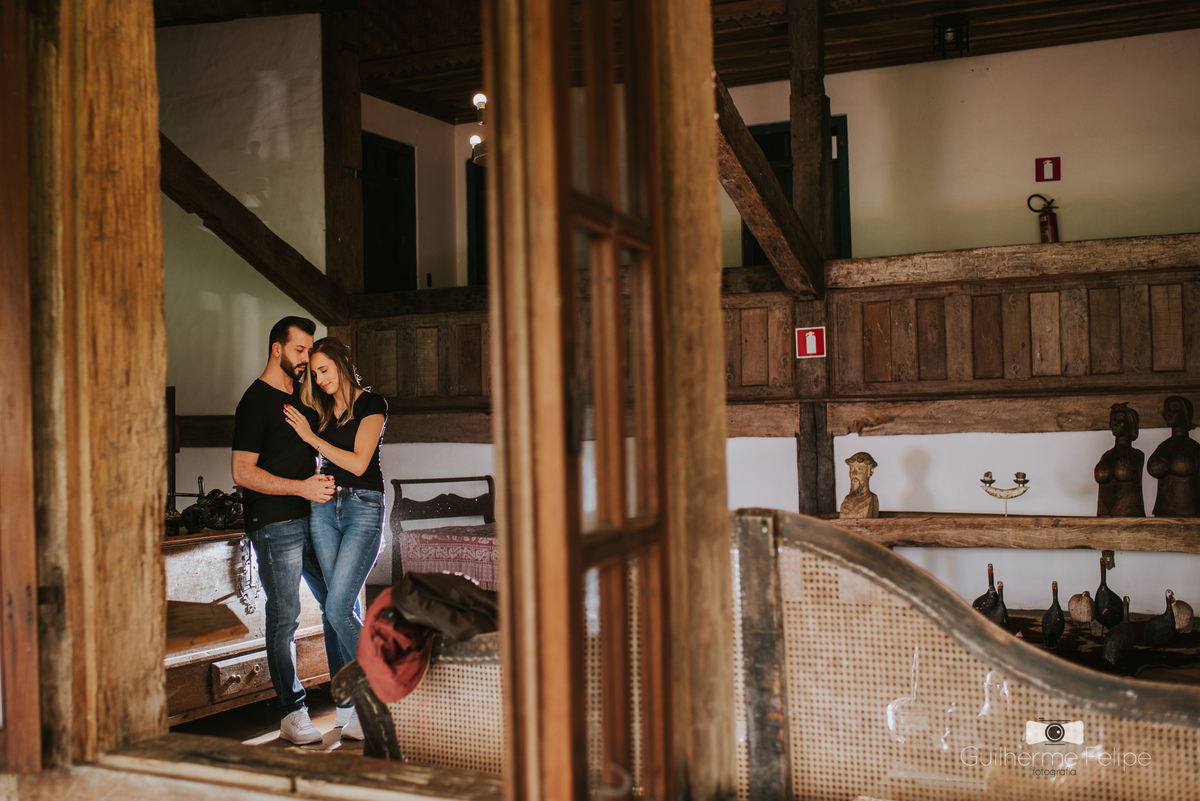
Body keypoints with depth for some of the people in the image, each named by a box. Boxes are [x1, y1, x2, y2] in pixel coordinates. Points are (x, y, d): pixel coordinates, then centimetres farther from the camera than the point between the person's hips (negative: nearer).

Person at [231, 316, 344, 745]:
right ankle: (291, 714, 3)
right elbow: (243, 472, -15)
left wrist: (323, 480, 10)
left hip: (311, 519, 8)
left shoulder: (301, 396, 17)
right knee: (284, 617, -4)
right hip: (275, 524, -8)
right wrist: (303, 487, -19)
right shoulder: (256, 400, -9)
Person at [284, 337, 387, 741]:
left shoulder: (371, 403, -4)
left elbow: (358, 463, -12)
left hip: (364, 508, -6)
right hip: (325, 507, 6)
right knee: (346, 609, 3)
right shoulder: (322, 410, 14)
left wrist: (311, 437, -7)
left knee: (338, 609, -14)